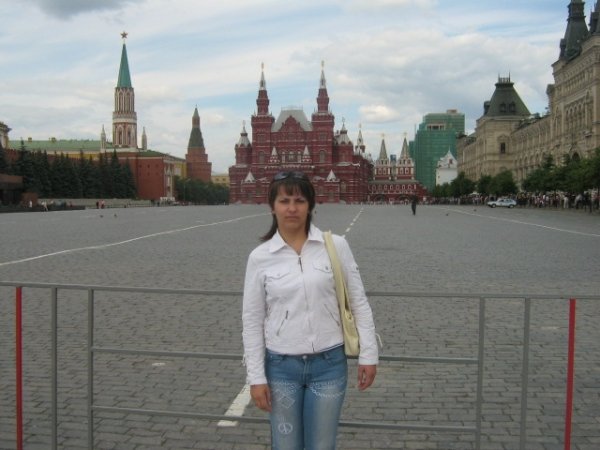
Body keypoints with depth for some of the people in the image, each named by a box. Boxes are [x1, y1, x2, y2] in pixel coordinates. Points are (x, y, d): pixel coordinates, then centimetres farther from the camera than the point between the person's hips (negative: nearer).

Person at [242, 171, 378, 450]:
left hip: (328, 365, 0)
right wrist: (256, 376, -2)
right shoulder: (259, 257, -4)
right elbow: (252, 320, 0)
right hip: (281, 367, 1)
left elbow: (358, 303, 1)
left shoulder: (336, 246, -4)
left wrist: (368, 355, 0)